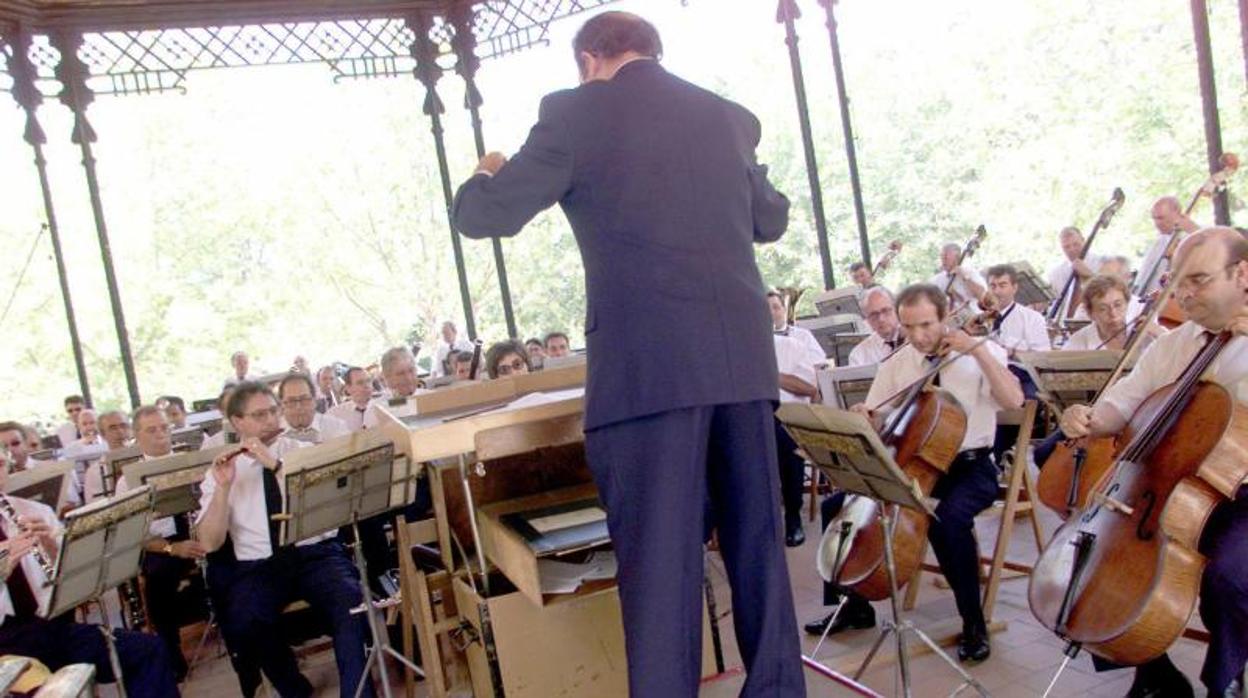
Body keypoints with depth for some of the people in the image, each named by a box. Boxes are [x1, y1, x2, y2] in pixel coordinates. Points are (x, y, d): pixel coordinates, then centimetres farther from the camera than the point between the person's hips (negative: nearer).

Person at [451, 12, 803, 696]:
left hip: (650, 368, -5)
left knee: (658, 558, 0)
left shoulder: (577, 112, 1)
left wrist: (485, 174, 27)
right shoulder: (727, 116, 16)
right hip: (743, 358, 5)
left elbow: (484, 216, 5)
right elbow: (771, 219, 29)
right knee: (757, 542, 15)